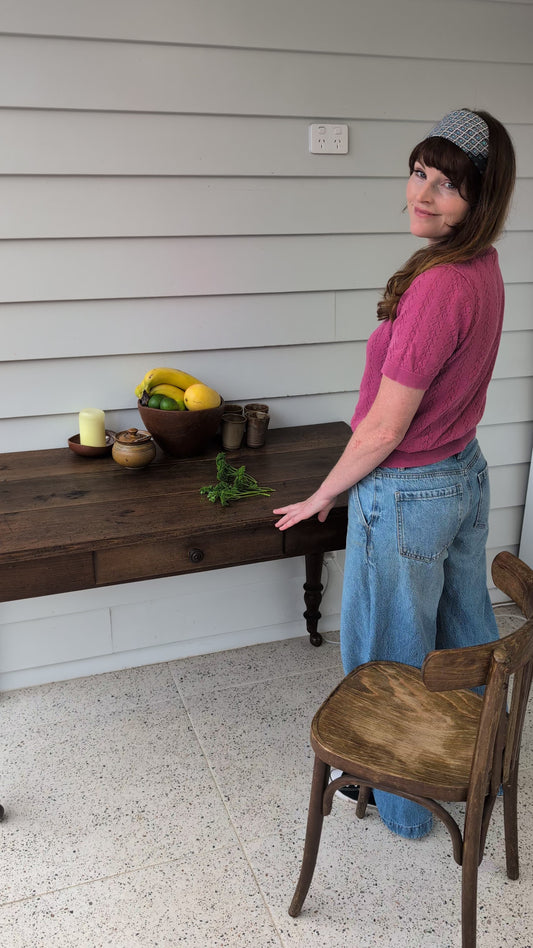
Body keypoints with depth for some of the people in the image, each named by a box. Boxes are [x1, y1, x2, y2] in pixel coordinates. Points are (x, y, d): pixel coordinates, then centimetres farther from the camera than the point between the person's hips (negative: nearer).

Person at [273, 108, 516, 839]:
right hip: (466, 474, 9)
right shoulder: (483, 270, 2)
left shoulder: (439, 286, -27)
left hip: (406, 494, -9)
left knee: (387, 656, 13)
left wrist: (323, 495, -8)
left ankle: (399, 802, 35)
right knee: (468, 640, 25)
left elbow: (384, 428, -24)